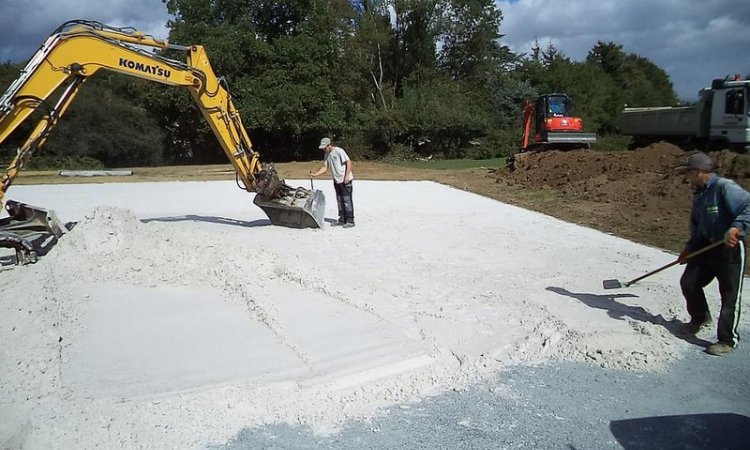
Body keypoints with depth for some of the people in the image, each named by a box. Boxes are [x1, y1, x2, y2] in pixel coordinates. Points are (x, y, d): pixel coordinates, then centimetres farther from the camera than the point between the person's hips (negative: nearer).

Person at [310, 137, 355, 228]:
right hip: (336, 180, 8)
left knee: (347, 200, -6)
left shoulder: (339, 151, -14)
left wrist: (347, 176, -22)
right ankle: (342, 219, 21)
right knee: (339, 201, 12)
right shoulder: (327, 155, 10)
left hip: (345, 180, -8)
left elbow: (348, 162, -16)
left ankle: (350, 221, -3)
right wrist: (315, 174, -2)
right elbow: (324, 167, 12)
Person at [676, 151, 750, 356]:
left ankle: (727, 340, 10)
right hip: (706, 247, 9)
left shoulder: (724, 187, -18)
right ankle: (700, 318, 36)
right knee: (688, 283, 10)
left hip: (729, 248, -9)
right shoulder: (699, 194, 11)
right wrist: (689, 248, 11)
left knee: (729, 295, -1)